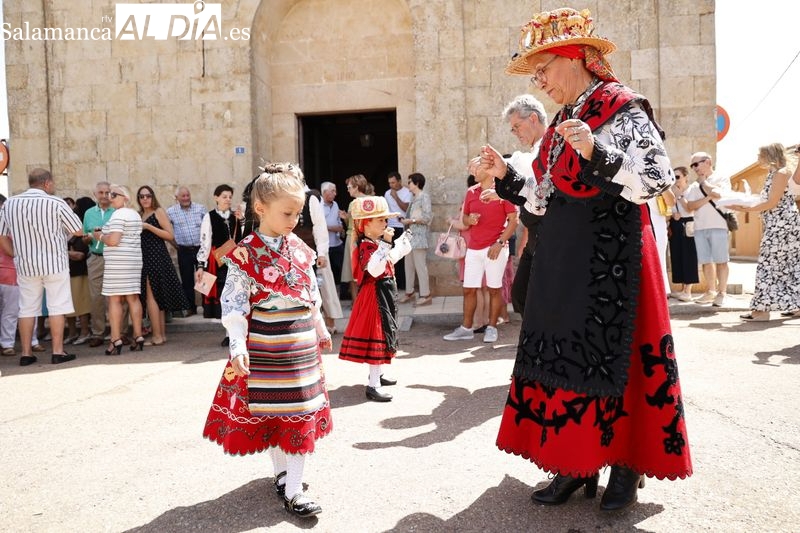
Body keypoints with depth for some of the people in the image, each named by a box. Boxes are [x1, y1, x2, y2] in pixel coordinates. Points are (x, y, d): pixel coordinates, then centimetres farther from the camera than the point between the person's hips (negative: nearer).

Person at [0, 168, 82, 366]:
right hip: (54, 263, -4)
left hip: (25, 265, 4)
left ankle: (26, 353, 14)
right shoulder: (56, 203, -11)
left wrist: (17, 256, 14)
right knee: (57, 306, 2)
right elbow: (78, 231, -4)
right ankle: (58, 351, 2)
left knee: (27, 308, 10)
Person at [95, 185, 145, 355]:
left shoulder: (118, 215, -10)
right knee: (133, 298, 8)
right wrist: (106, 233, 21)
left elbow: (113, 240, -19)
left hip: (117, 261, -9)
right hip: (134, 259, 9)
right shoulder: (136, 215, 18)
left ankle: (116, 341, -6)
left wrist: (100, 236, -1)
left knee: (114, 299, -5)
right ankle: (138, 337, 8)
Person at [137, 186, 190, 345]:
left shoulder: (159, 211, -4)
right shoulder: (139, 215, 16)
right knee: (157, 296, 8)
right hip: (145, 257, 7)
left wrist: (148, 227, -16)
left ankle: (157, 336, -7)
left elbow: (170, 235, -12)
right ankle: (162, 334, 12)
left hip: (156, 256, -7)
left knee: (150, 295, -10)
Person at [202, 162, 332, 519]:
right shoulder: (245, 254, -12)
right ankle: (282, 473, 28)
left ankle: (292, 485, 19)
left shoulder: (300, 249, 5)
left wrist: (321, 331, 20)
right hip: (267, 347, -5)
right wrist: (238, 346, -21)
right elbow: (234, 304, -13)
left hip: (302, 345, 5)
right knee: (271, 411, 8)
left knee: (302, 412, 8)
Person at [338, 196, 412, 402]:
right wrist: (385, 245, -39)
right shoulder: (366, 246, -21)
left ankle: (376, 374, 35)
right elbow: (375, 270, -37)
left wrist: (390, 244, 13)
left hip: (385, 293, 10)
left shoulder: (378, 243, 10)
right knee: (376, 336, -7)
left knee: (383, 333, 20)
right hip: (375, 295, -10)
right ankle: (373, 386, -2)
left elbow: (388, 262, 23)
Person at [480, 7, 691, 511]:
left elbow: (660, 175, -15)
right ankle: (577, 463, 17)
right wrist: (507, 176, 8)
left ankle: (627, 464, 16)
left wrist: (597, 153, -27)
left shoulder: (622, 105, -6)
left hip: (611, 249, -8)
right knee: (565, 351, 6)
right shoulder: (564, 120, 16)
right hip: (563, 253, 8)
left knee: (614, 355, -1)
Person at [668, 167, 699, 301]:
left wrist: (679, 195, -13)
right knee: (678, 257, 7)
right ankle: (682, 289, 14)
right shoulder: (673, 192, 15)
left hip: (686, 226, -6)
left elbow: (689, 209, -14)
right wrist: (673, 215, -7)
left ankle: (688, 291, -5)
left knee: (688, 257, -6)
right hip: (675, 227, 7)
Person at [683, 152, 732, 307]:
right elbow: (690, 206, 2)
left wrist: (704, 182, -1)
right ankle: (710, 292, 13)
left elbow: (719, 195, -15)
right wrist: (708, 198, -11)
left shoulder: (722, 178, 4)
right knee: (705, 261, 6)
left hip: (718, 226, -5)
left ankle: (721, 293, 0)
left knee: (721, 261, -4)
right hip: (699, 227, 5)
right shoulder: (694, 186, 16)